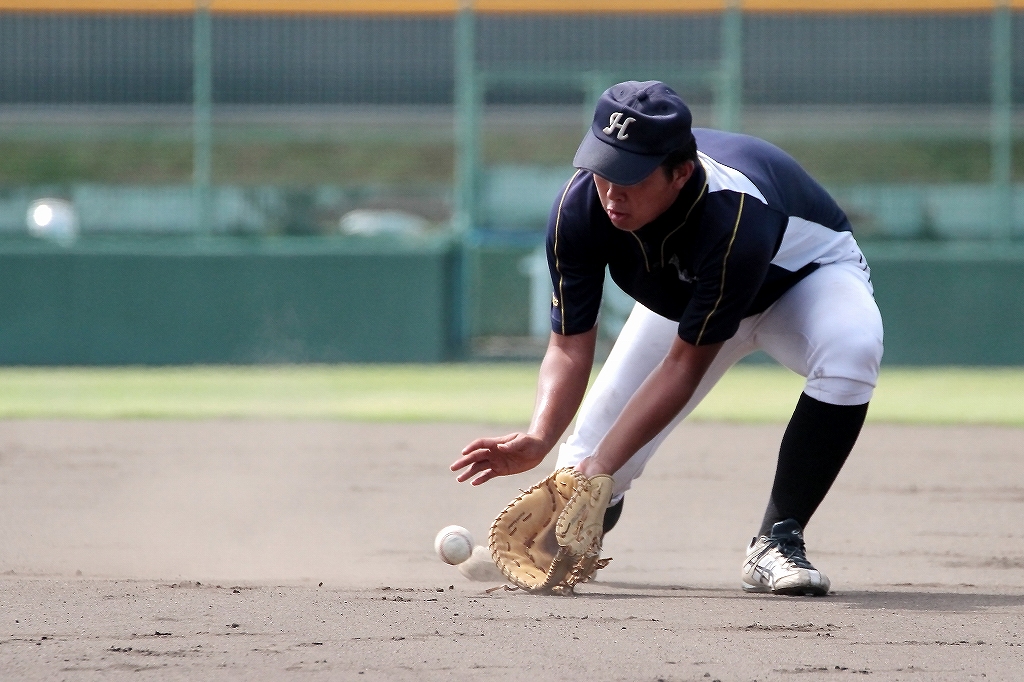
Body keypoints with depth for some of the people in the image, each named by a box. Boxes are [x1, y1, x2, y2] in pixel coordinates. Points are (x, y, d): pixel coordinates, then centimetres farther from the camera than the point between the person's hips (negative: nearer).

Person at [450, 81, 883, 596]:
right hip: (683, 297, 4)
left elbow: (685, 365, -38)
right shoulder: (579, 206, -31)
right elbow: (570, 347, -26)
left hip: (810, 273, -4)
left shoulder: (735, 215, -45)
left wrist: (600, 465, -43)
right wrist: (538, 439, -46)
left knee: (851, 350, -39)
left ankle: (776, 541, -25)